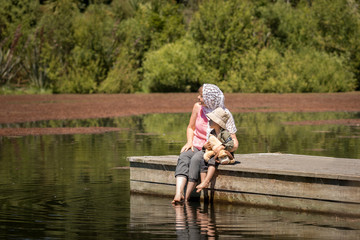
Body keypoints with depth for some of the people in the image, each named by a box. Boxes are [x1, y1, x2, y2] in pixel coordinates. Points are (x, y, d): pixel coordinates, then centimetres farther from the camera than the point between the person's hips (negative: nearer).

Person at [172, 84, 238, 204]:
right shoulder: (198, 107, 0)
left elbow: (234, 143, -12)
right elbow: (191, 127, 17)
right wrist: (189, 142, -2)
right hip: (196, 146, 4)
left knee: (196, 159, -34)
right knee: (183, 158, -29)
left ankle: (186, 198, -32)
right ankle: (178, 194, -47)